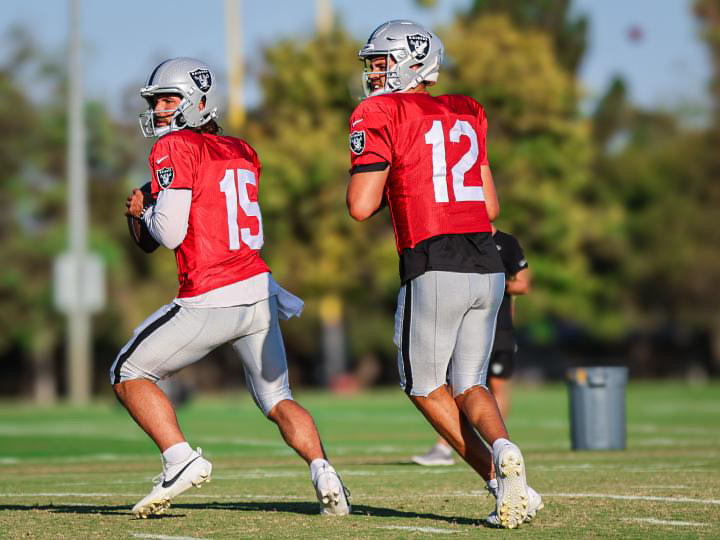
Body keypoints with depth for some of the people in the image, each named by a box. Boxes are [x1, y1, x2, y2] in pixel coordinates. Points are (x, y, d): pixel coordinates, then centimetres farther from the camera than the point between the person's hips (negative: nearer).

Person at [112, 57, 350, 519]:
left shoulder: (174, 147, -6)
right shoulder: (244, 152, 16)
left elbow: (171, 233, -12)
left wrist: (143, 210, 8)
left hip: (211, 301, -6)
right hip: (259, 291, 7)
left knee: (130, 375, 9)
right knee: (277, 398, 17)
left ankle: (181, 460, -5)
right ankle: (323, 472, -6)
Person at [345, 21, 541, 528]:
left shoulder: (380, 115, -2)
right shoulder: (466, 114, 18)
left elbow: (361, 207, -9)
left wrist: (385, 181, 12)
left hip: (434, 268, -6)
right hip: (488, 264, 6)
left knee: (425, 385, 12)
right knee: (469, 384, 17)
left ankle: (499, 478, -5)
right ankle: (502, 448, -15)